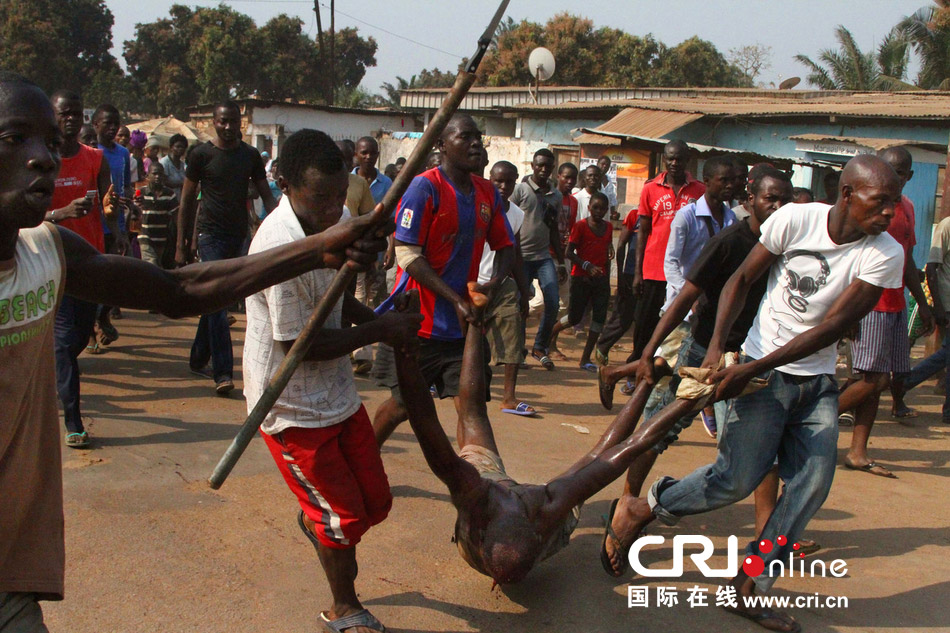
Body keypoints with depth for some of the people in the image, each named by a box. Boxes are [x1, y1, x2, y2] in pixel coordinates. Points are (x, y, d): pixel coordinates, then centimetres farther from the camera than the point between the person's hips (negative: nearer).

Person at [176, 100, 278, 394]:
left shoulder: (250, 155, 8)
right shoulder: (201, 154, -2)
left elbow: (266, 196, 9)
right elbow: (187, 201, 2)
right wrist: (182, 244, -1)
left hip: (238, 235, 4)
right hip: (210, 234, -4)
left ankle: (198, 359, 29)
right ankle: (222, 373, -15)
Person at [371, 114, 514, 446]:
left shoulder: (488, 194, 6)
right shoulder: (425, 187, -13)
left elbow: (505, 245, 14)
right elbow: (407, 255, -17)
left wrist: (494, 282, -8)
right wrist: (457, 300, -20)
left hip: (462, 325, 5)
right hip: (417, 320, -5)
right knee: (403, 405, 9)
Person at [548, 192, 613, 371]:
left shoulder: (608, 227, 9)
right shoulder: (581, 226, -6)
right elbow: (569, 252, -9)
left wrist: (607, 281, 15)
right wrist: (587, 266, -20)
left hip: (600, 278, 5)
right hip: (581, 277, -5)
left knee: (599, 317, -1)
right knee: (575, 317, 1)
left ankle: (586, 358, 6)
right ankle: (551, 333, 32)